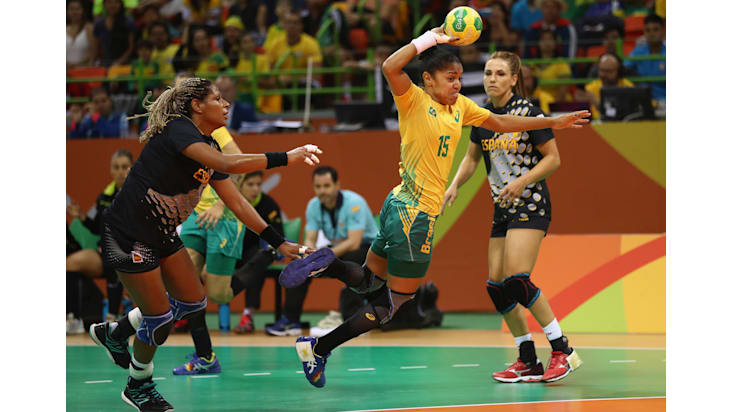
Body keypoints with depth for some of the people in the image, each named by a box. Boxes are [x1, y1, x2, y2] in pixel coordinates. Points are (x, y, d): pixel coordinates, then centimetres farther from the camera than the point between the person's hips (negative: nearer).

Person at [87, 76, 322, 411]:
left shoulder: (208, 146, 7)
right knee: (159, 317, -2)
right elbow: (229, 165, -37)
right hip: (128, 236, -9)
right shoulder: (178, 130, -22)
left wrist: (278, 242, 6)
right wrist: (285, 158, -36)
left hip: (162, 234, 9)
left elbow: (236, 201, 10)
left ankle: (113, 333, 31)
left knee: (192, 302, 12)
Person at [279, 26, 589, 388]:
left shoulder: (460, 107, 12)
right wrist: (428, 40, -22)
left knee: (368, 280, 19)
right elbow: (390, 67, -29)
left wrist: (553, 122, 22)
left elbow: (500, 122, 22)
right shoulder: (414, 101, -11)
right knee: (394, 301, -1)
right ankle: (319, 347, 2)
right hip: (414, 212, -9)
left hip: (400, 207, 9)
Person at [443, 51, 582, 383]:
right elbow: (471, 158, 20)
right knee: (496, 286, 1)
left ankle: (563, 351, -11)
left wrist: (522, 181, -21)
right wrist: (455, 185, 3)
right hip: (502, 208, 7)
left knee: (516, 278, -20)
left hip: (531, 205, -7)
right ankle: (528, 362, 11)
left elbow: (553, 158, -9)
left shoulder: (528, 112, -12)